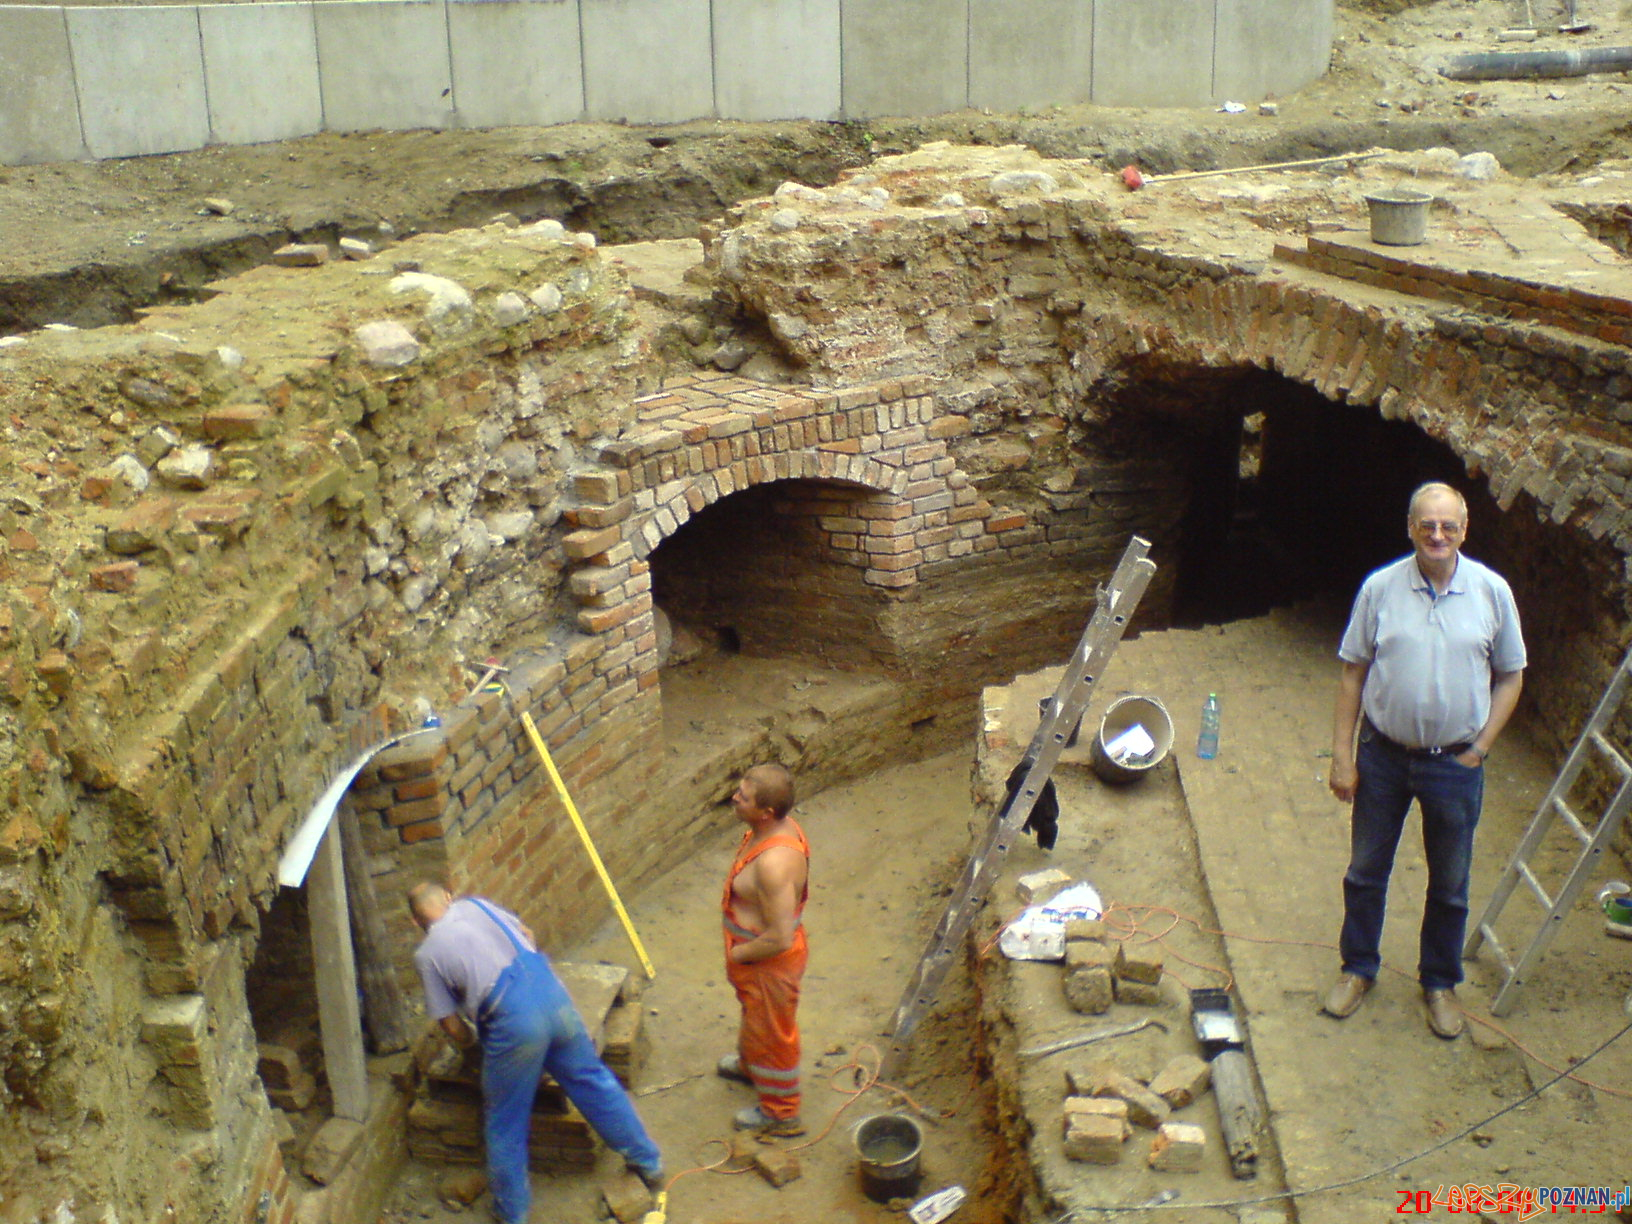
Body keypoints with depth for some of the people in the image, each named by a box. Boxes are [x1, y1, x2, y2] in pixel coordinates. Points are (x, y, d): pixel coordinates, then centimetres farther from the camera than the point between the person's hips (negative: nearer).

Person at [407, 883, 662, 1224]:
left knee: (504, 1123, 15)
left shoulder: (426, 955, 10)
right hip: (550, 988, 4)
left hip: (511, 1020, -4)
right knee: (592, 1078, 20)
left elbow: (453, 1027, 9)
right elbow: (526, 933, 29)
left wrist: (467, 1041, 30)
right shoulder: (475, 905, 18)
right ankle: (647, 1162, 34)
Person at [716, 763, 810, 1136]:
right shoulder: (780, 826, -11)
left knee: (771, 1032, 15)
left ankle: (780, 1113, 38)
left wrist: (738, 954, -17)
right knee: (754, 1016, 34)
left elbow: (780, 938, -35)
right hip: (755, 950, 9)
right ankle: (750, 1064, 62)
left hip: (770, 962, -9)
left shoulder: (774, 862, -41)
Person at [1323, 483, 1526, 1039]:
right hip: (1384, 755, 0)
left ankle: (1440, 981, 34)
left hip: (1454, 763, 0)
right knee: (1365, 871, 14)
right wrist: (1343, 757, -5)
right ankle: (1358, 968, 34)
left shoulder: (1492, 591, -8)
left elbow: (1509, 677, 2)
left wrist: (1479, 749, -5)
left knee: (1449, 885, 14)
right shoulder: (1380, 588, -9)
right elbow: (1353, 674, -3)